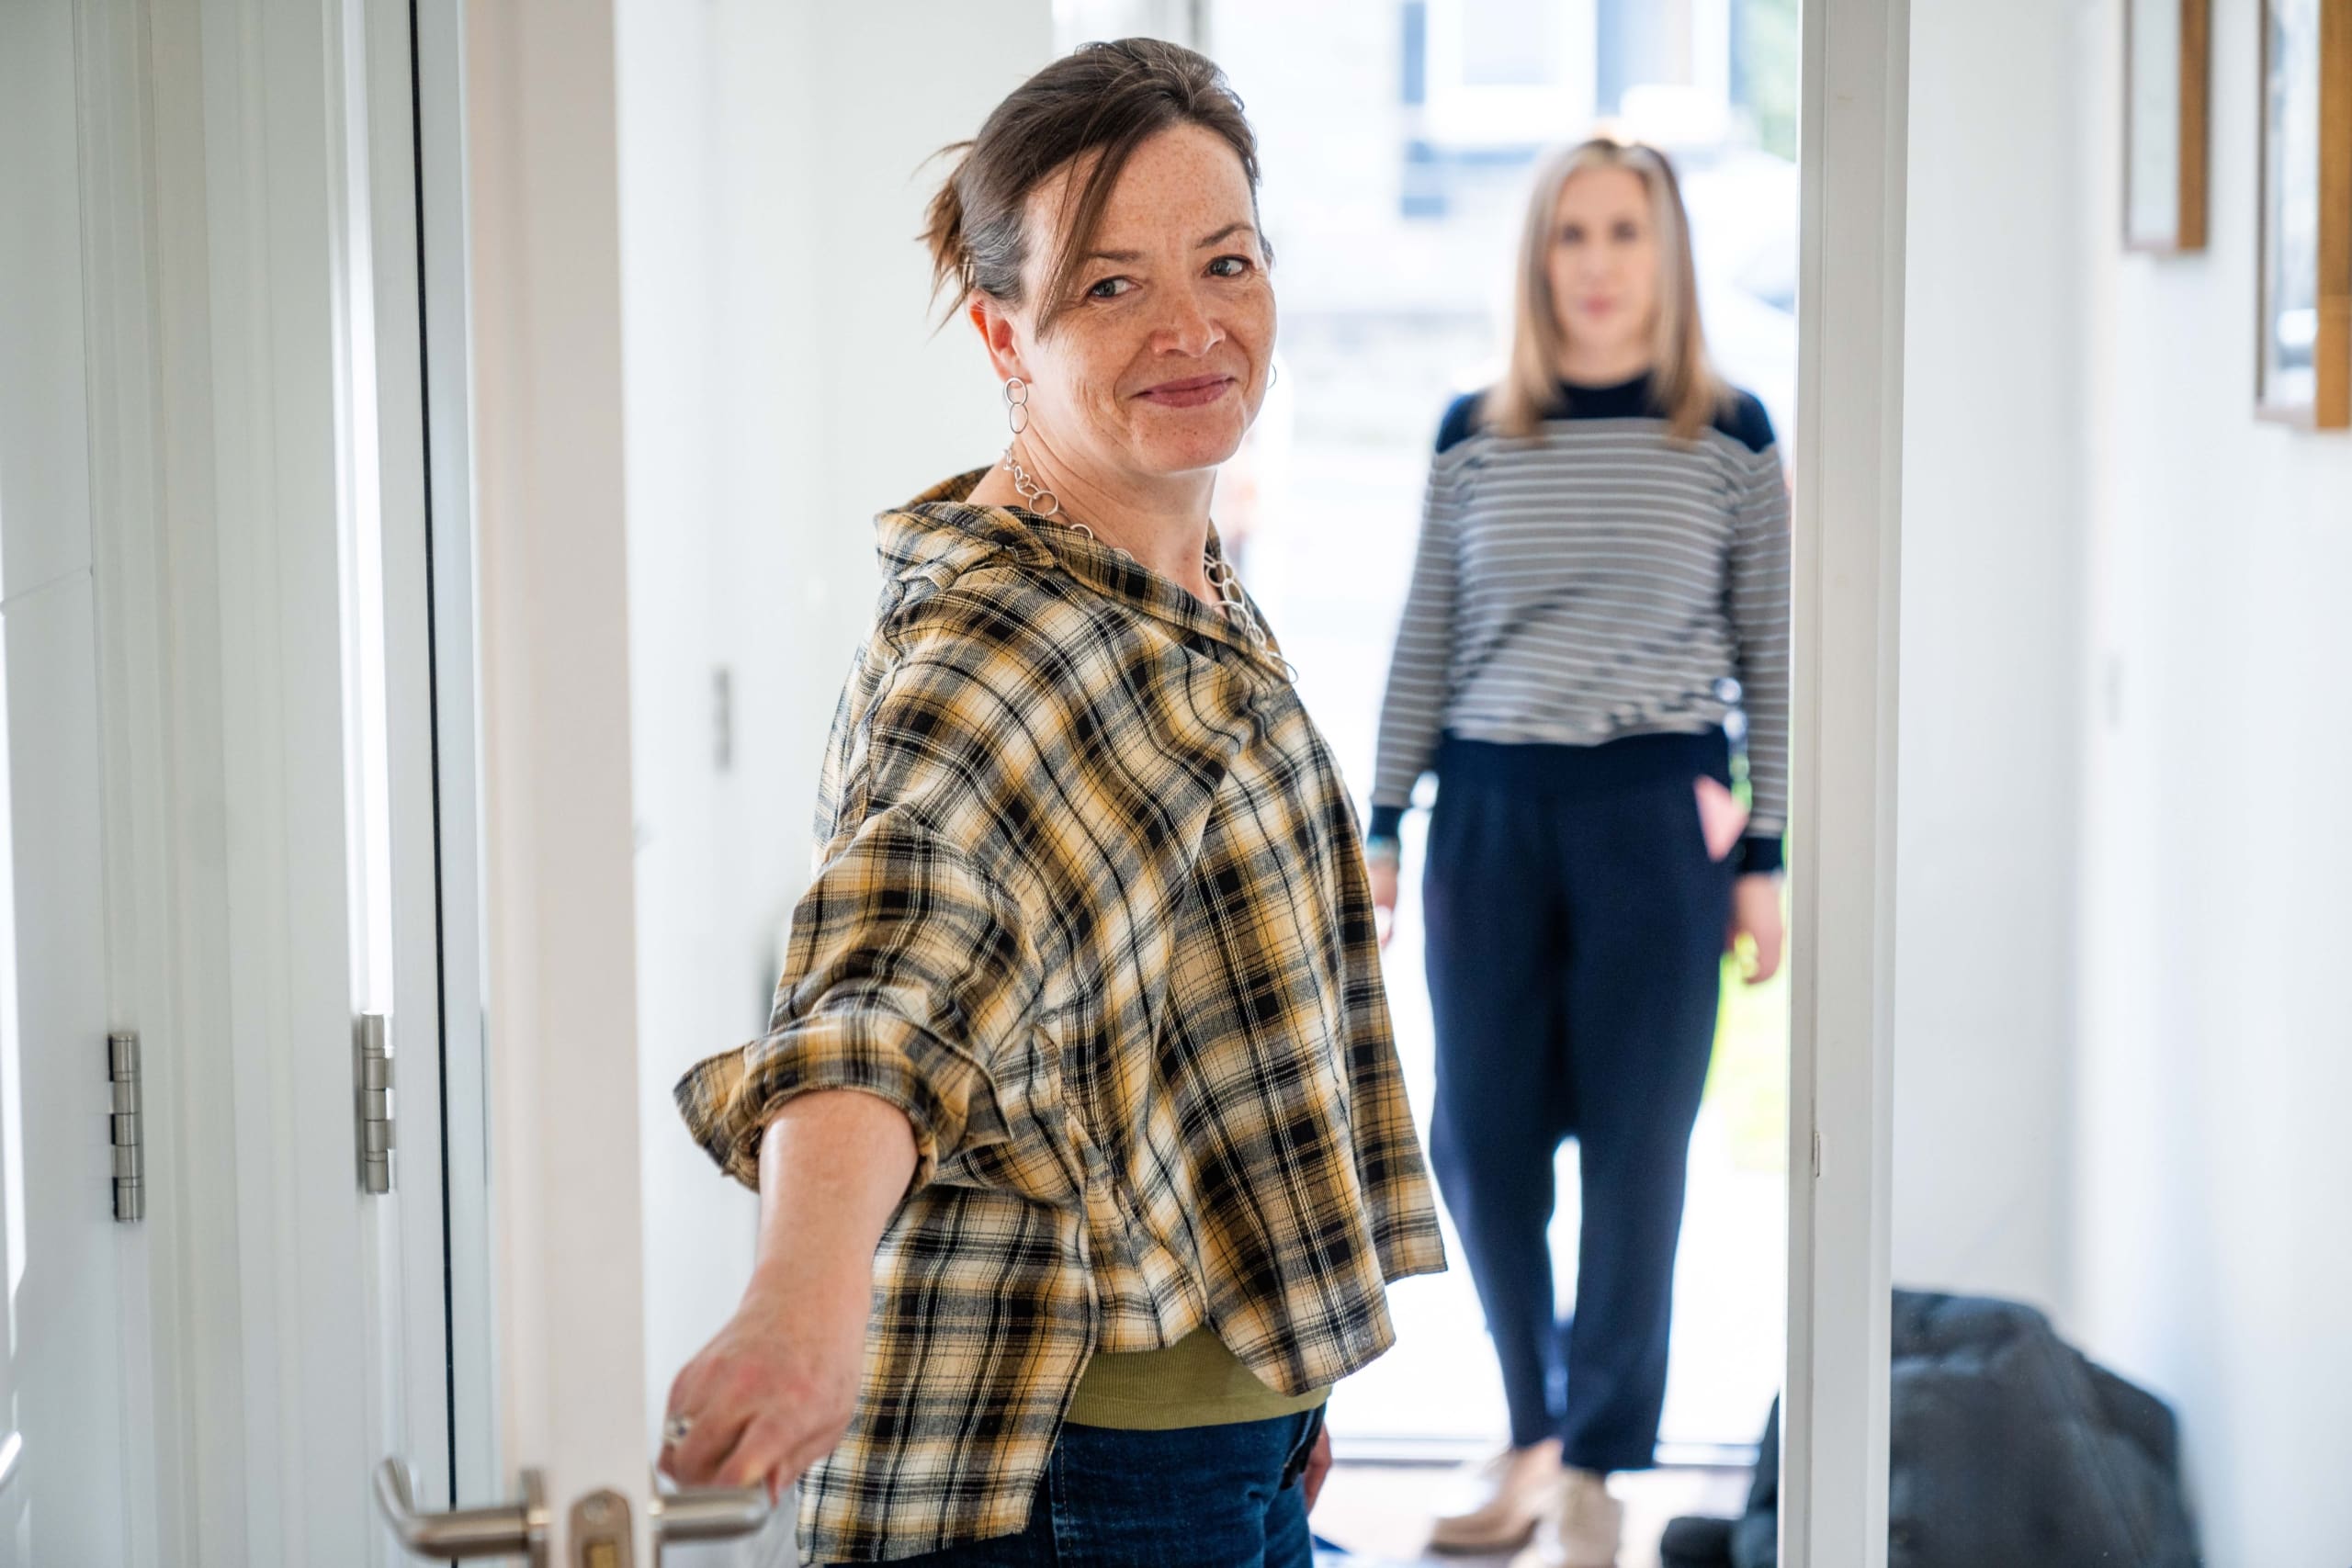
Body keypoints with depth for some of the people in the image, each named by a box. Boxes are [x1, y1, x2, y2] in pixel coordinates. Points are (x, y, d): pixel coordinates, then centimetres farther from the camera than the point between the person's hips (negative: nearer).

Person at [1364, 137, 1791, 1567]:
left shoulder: (1732, 437, 2)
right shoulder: (1473, 439, 7)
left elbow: (1774, 655, 4)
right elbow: (1424, 645, 11)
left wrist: (1768, 855, 0)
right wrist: (1382, 826, 7)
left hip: (1659, 816, -2)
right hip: (1491, 809, 2)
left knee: (1636, 1144, 0)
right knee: (1480, 1140, 3)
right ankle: (1532, 1433, 22)